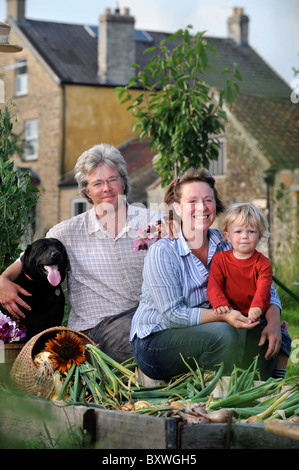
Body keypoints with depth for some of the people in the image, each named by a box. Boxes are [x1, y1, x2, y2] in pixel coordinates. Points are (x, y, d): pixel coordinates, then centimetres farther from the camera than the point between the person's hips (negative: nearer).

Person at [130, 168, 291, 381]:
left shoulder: (226, 244, 1)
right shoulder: (162, 252, -15)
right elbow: (172, 314, -20)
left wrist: (273, 322, -18)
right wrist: (224, 316, -32)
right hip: (154, 342, -6)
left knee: (269, 338, -12)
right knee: (222, 334, -31)